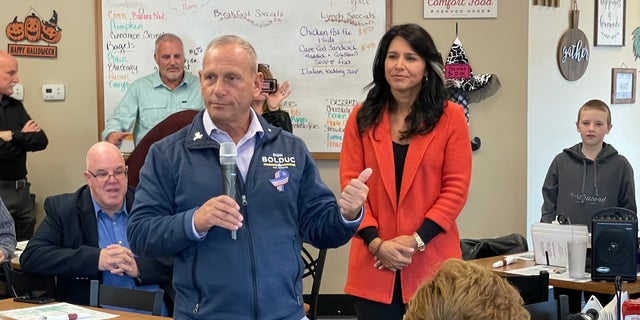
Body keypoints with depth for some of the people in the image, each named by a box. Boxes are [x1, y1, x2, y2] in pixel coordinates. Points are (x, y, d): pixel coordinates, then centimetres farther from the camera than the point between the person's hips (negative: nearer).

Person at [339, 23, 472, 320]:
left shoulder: (450, 117, 2)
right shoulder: (362, 117, 7)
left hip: (431, 261, -1)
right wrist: (375, 242, -10)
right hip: (373, 262, 2)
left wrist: (416, 240, -11)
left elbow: (456, 188, -2)